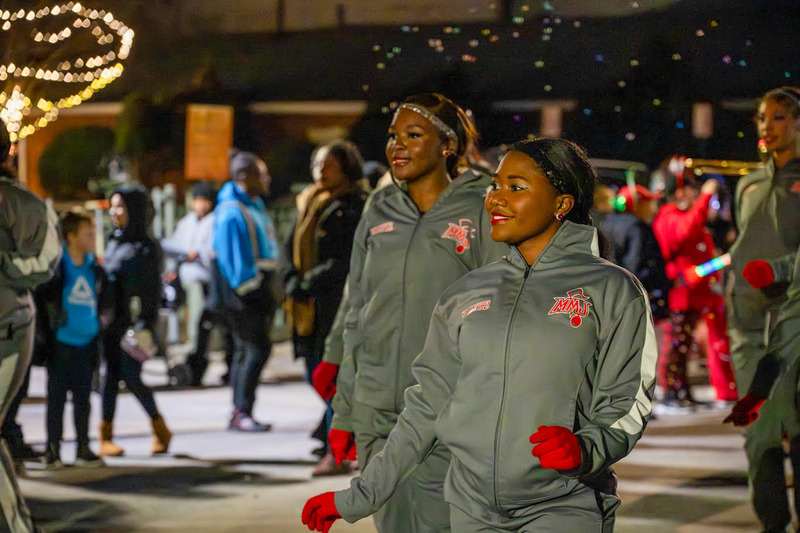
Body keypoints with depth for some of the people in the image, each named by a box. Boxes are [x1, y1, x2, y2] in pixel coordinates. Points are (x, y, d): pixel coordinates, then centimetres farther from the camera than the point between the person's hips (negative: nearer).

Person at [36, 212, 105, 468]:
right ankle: (52, 450, 8)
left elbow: (102, 301, 19)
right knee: (56, 397, 2)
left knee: (83, 397, 9)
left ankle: (83, 449, 16)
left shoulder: (95, 268, 8)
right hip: (60, 343, -4)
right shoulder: (56, 266, -7)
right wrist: (45, 333, -7)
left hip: (86, 344, 4)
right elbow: (40, 298, -4)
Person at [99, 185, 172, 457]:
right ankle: (106, 437, 7)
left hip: (134, 322, -6)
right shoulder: (113, 242, 13)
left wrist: (144, 324, -16)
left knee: (131, 376, -8)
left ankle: (160, 429, 11)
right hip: (111, 322, 6)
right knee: (111, 375, 4)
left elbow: (153, 291, -9)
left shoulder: (147, 247, -6)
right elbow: (105, 279, 16)